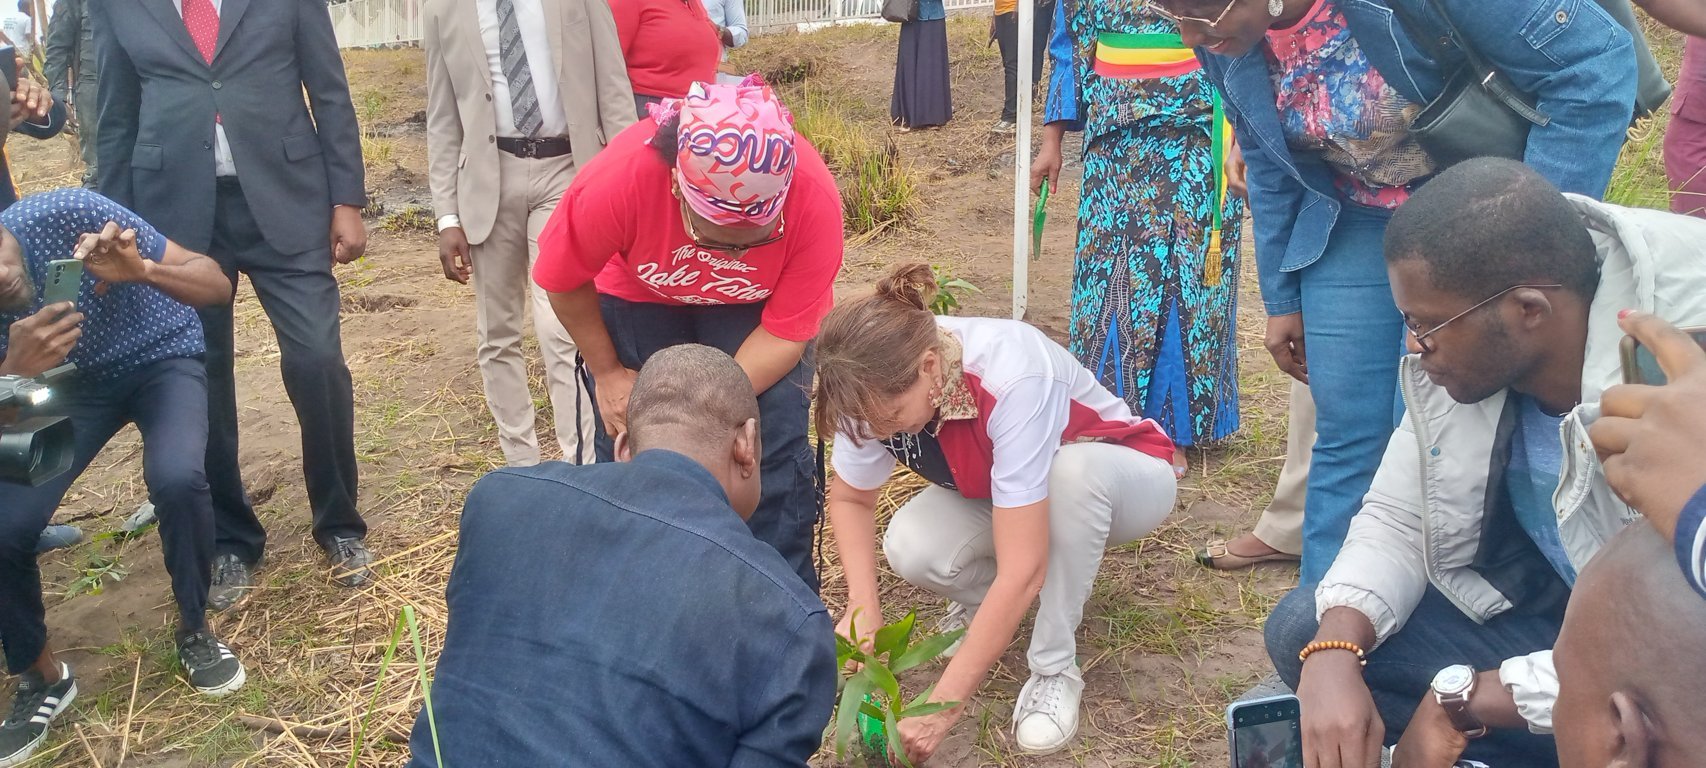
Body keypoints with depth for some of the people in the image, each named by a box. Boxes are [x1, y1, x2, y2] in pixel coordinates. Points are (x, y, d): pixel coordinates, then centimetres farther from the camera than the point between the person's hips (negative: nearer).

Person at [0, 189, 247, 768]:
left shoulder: (69, 213, -31)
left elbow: (217, 286, -26)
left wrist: (143, 272, -47)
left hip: (161, 358, -2)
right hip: (74, 382, 2)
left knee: (176, 477, -31)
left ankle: (194, 629, -2)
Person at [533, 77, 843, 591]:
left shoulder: (816, 200, -36)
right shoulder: (616, 180, -38)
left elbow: (785, 333, -24)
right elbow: (564, 283, -16)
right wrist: (608, 374, -9)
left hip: (753, 306, 0)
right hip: (637, 295, 0)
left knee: (777, 446, -12)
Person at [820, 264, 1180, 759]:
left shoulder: (1013, 379, -40)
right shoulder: (881, 380, -24)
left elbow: (1022, 569, -42)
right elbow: (850, 498, -6)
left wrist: (941, 709, -41)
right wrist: (863, 608, -23)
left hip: (1123, 477, -4)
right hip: (1005, 492, 4)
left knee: (1074, 471, -39)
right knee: (911, 548, -26)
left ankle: (1054, 668, -19)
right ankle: (987, 604, 7)